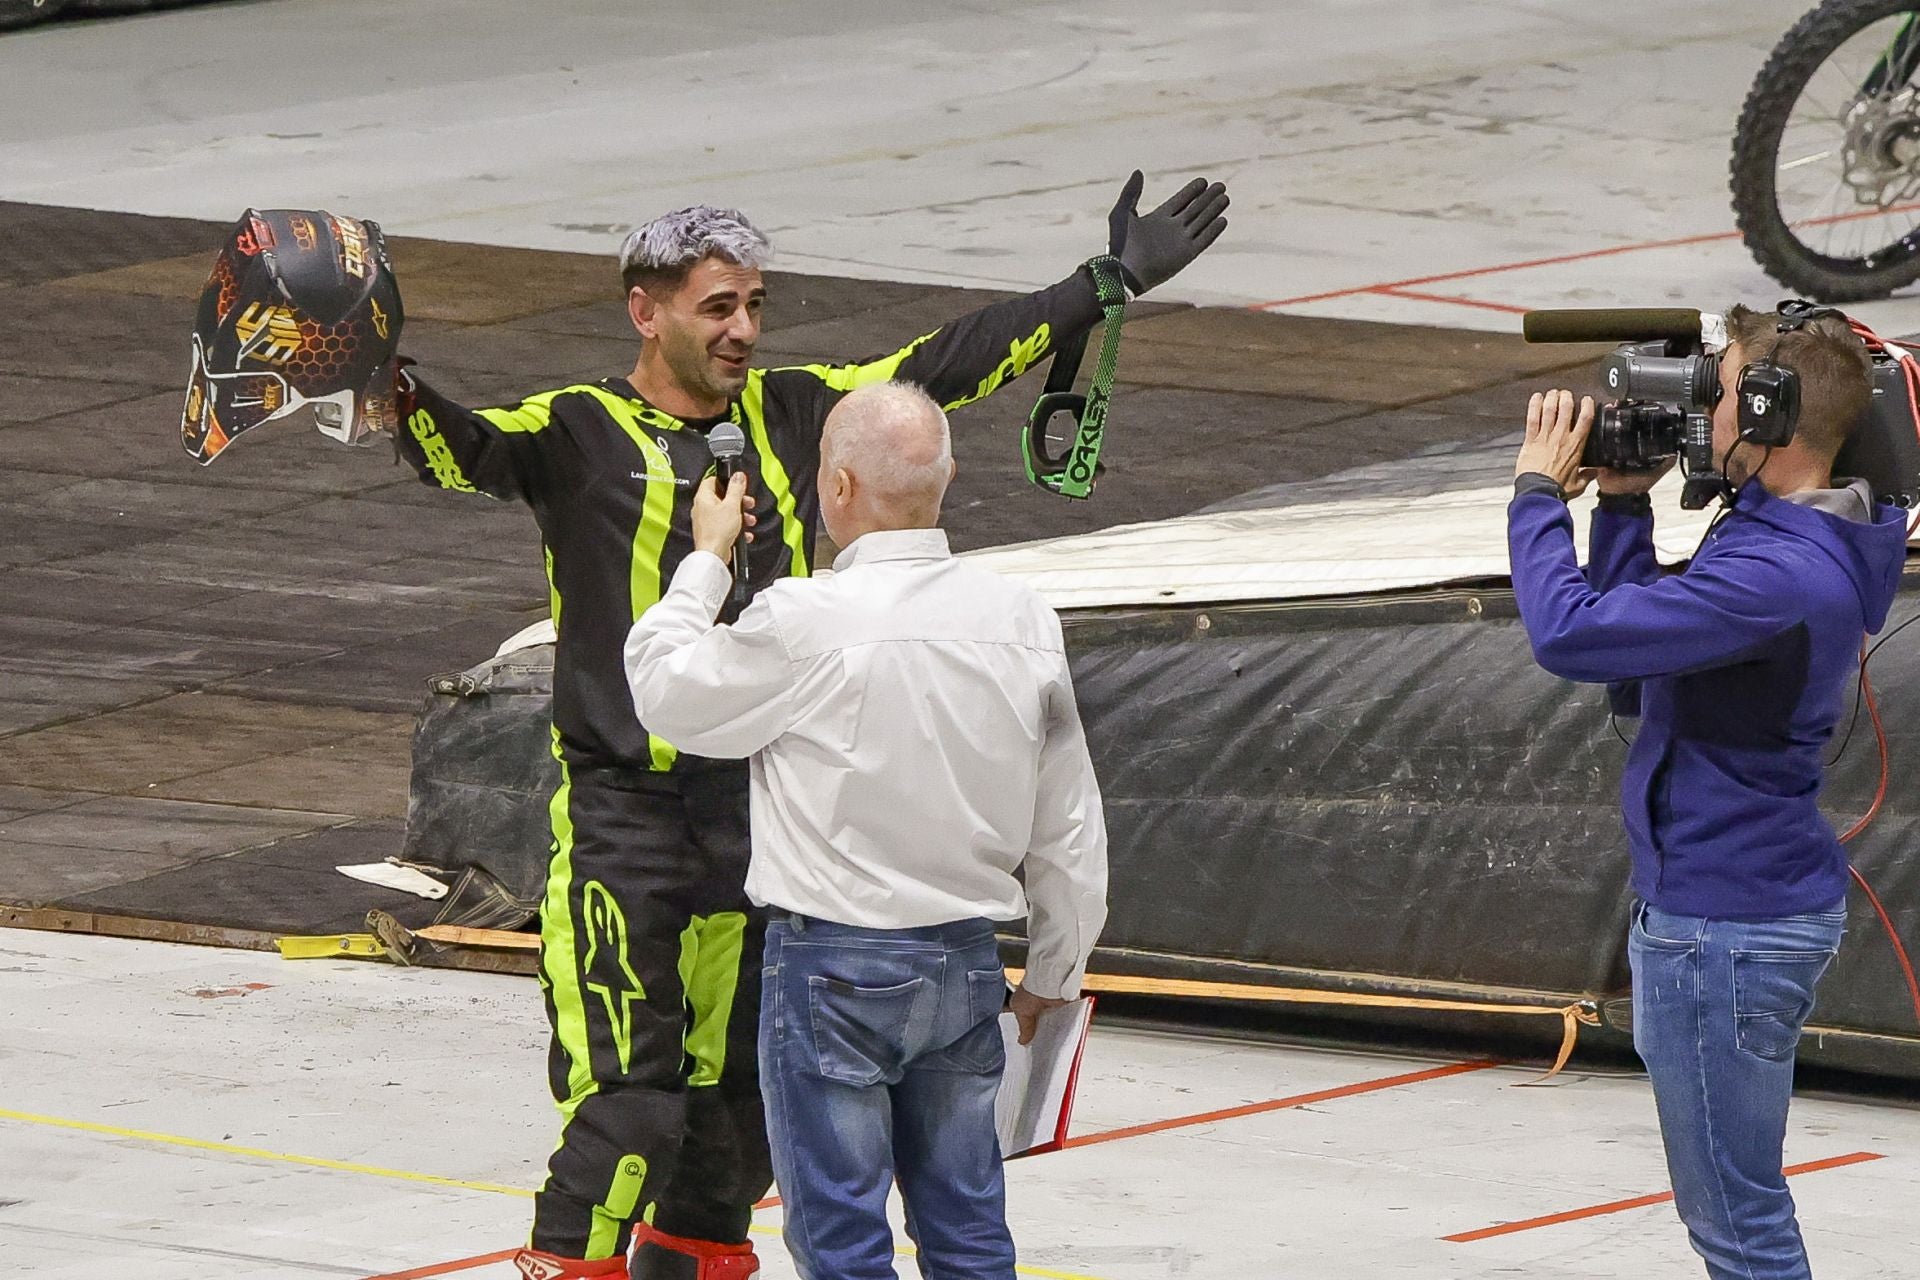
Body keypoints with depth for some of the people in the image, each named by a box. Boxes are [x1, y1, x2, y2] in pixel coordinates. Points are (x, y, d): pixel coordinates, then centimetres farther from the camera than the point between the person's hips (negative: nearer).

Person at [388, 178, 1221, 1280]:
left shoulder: (793, 413, 11)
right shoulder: (581, 433, -4)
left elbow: (948, 366, 17)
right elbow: (468, 450, -20)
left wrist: (1108, 286, 19)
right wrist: (393, 390, -43)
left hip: (765, 807, 6)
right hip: (624, 807, -6)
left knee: (742, 1085, 12)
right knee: (627, 1088, -13)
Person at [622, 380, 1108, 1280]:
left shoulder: (802, 624, -18)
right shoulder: (1022, 622, -1)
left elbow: (664, 691, -1)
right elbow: (1069, 832, 7)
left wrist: (706, 558, 13)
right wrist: (1052, 972, 20)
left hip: (834, 967, -5)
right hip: (967, 961, 5)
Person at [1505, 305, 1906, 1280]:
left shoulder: (1780, 576, -26)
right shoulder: (1792, 543, 9)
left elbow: (1570, 634, -29)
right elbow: (1633, 674, 16)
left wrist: (1538, 493, -14)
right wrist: (1621, 506, 9)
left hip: (1725, 932, -11)